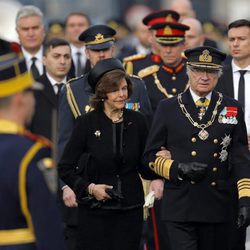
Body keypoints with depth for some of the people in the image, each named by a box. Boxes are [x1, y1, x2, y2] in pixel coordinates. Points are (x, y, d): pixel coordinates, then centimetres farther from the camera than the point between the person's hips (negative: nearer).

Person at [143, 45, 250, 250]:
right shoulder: (168, 108, 6)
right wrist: (179, 169, -11)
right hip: (180, 207, -2)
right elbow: (151, 155, 7)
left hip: (217, 207, 2)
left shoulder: (232, 109, 10)